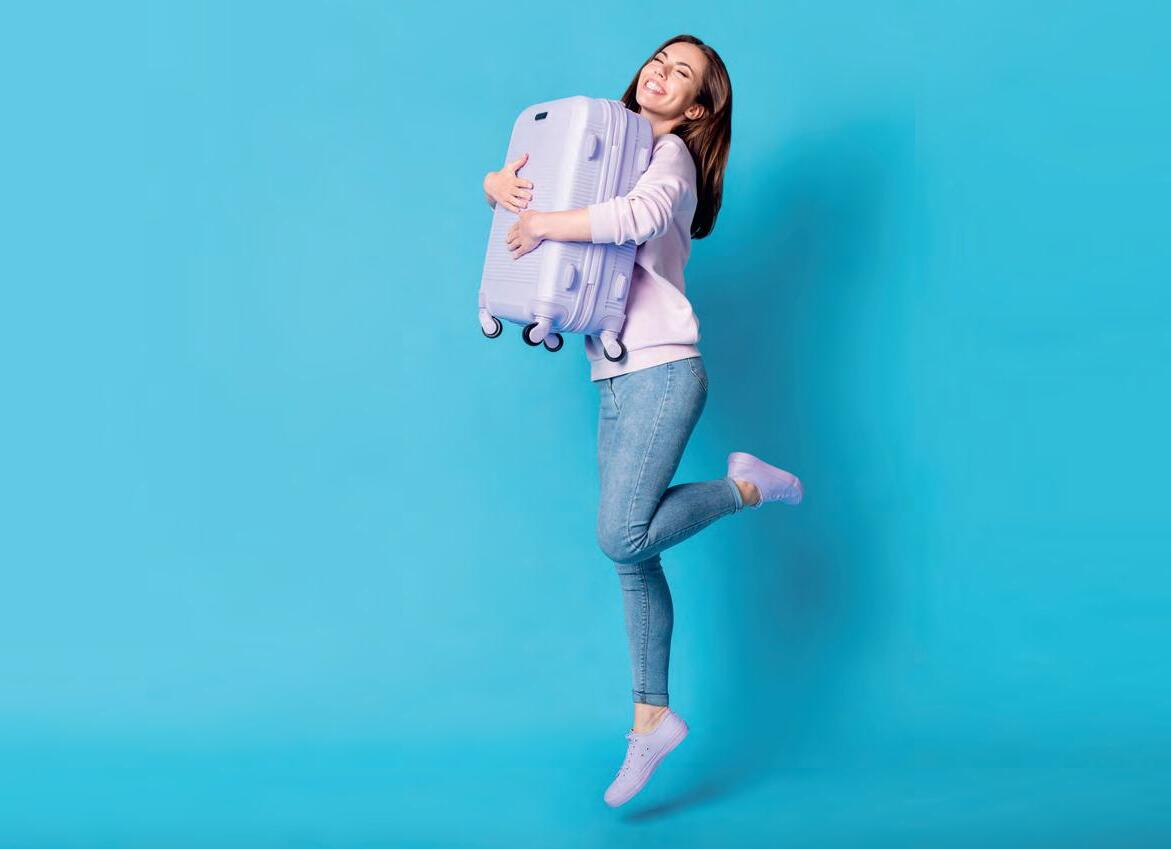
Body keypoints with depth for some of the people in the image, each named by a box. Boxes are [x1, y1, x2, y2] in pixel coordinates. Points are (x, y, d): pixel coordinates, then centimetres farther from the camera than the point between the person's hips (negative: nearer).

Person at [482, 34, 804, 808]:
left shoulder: (671, 155, -5)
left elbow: (641, 215, -28)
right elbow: (504, 181, 20)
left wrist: (544, 224, -19)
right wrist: (500, 186, -4)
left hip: (661, 371, -7)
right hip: (616, 380, 7)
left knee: (623, 536, -17)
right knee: (632, 556, 6)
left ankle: (749, 484, 4)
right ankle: (653, 716, 12)